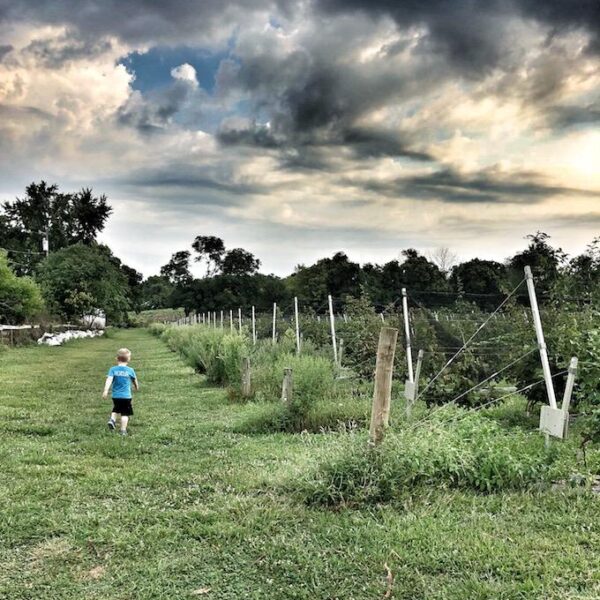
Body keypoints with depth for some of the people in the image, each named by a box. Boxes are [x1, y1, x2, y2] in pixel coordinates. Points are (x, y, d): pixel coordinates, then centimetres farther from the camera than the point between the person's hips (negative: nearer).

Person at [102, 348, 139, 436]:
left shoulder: (113, 369, -3)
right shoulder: (130, 370, -2)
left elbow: (109, 380, -16)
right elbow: (135, 381, 15)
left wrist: (106, 391, -20)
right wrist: (136, 387, 36)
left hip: (115, 395, 2)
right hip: (126, 396, -2)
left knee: (115, 409, 27)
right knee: (125, 413, 3)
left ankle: (112, 419, 5)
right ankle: (123, 430, 1)